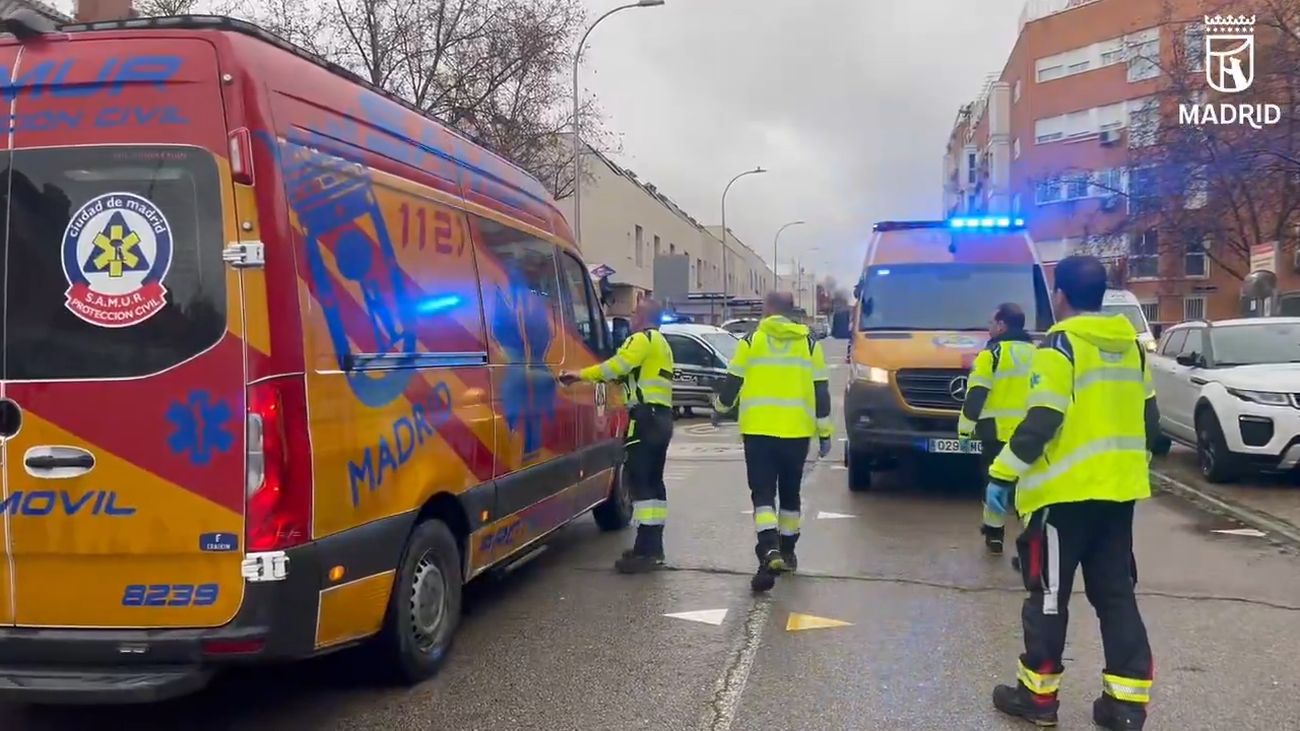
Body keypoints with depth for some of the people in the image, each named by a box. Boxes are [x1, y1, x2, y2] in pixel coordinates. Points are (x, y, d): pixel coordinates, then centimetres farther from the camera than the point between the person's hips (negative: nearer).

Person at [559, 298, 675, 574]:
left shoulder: (644, 339, -5)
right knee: (653, 480, 11)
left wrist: (582, 375, -15)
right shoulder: (660, 344, 26)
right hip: (661, 417, 10)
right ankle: (653, 546, 14)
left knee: (639, 479, -12)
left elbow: (617, 366, -18)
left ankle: (645, 550, -16)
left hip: (646, 417, -10)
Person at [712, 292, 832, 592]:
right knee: (790, 494, 17)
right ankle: (786, 552, 28)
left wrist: (719, 403, 24)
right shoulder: (809, 344, 6)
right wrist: (825, 433, 12)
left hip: (758, 430, -2)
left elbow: (732, 384, 3)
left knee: (763, 494, -2)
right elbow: (821, 392, 5)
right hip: (796, 432, 2)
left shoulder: (751, 341, 0)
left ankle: (770, 551, -22)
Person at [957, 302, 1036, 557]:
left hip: (998, 431, -5)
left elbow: (976, 394, -11)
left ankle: (994, 534, 13)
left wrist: (966, 425, -8)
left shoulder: (992, 353, -6)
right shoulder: (1037, 353, 13)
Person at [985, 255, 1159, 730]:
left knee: (1049, 593, 4)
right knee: (1116, 594, 12)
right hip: (1120, 488, 7)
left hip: (1066, 490, -7)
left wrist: (1003, 474, -13)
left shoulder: (1061, 345, -12)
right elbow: (1149, 419, 16)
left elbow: (1041, 422, -19)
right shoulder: (1131, 345, 10)